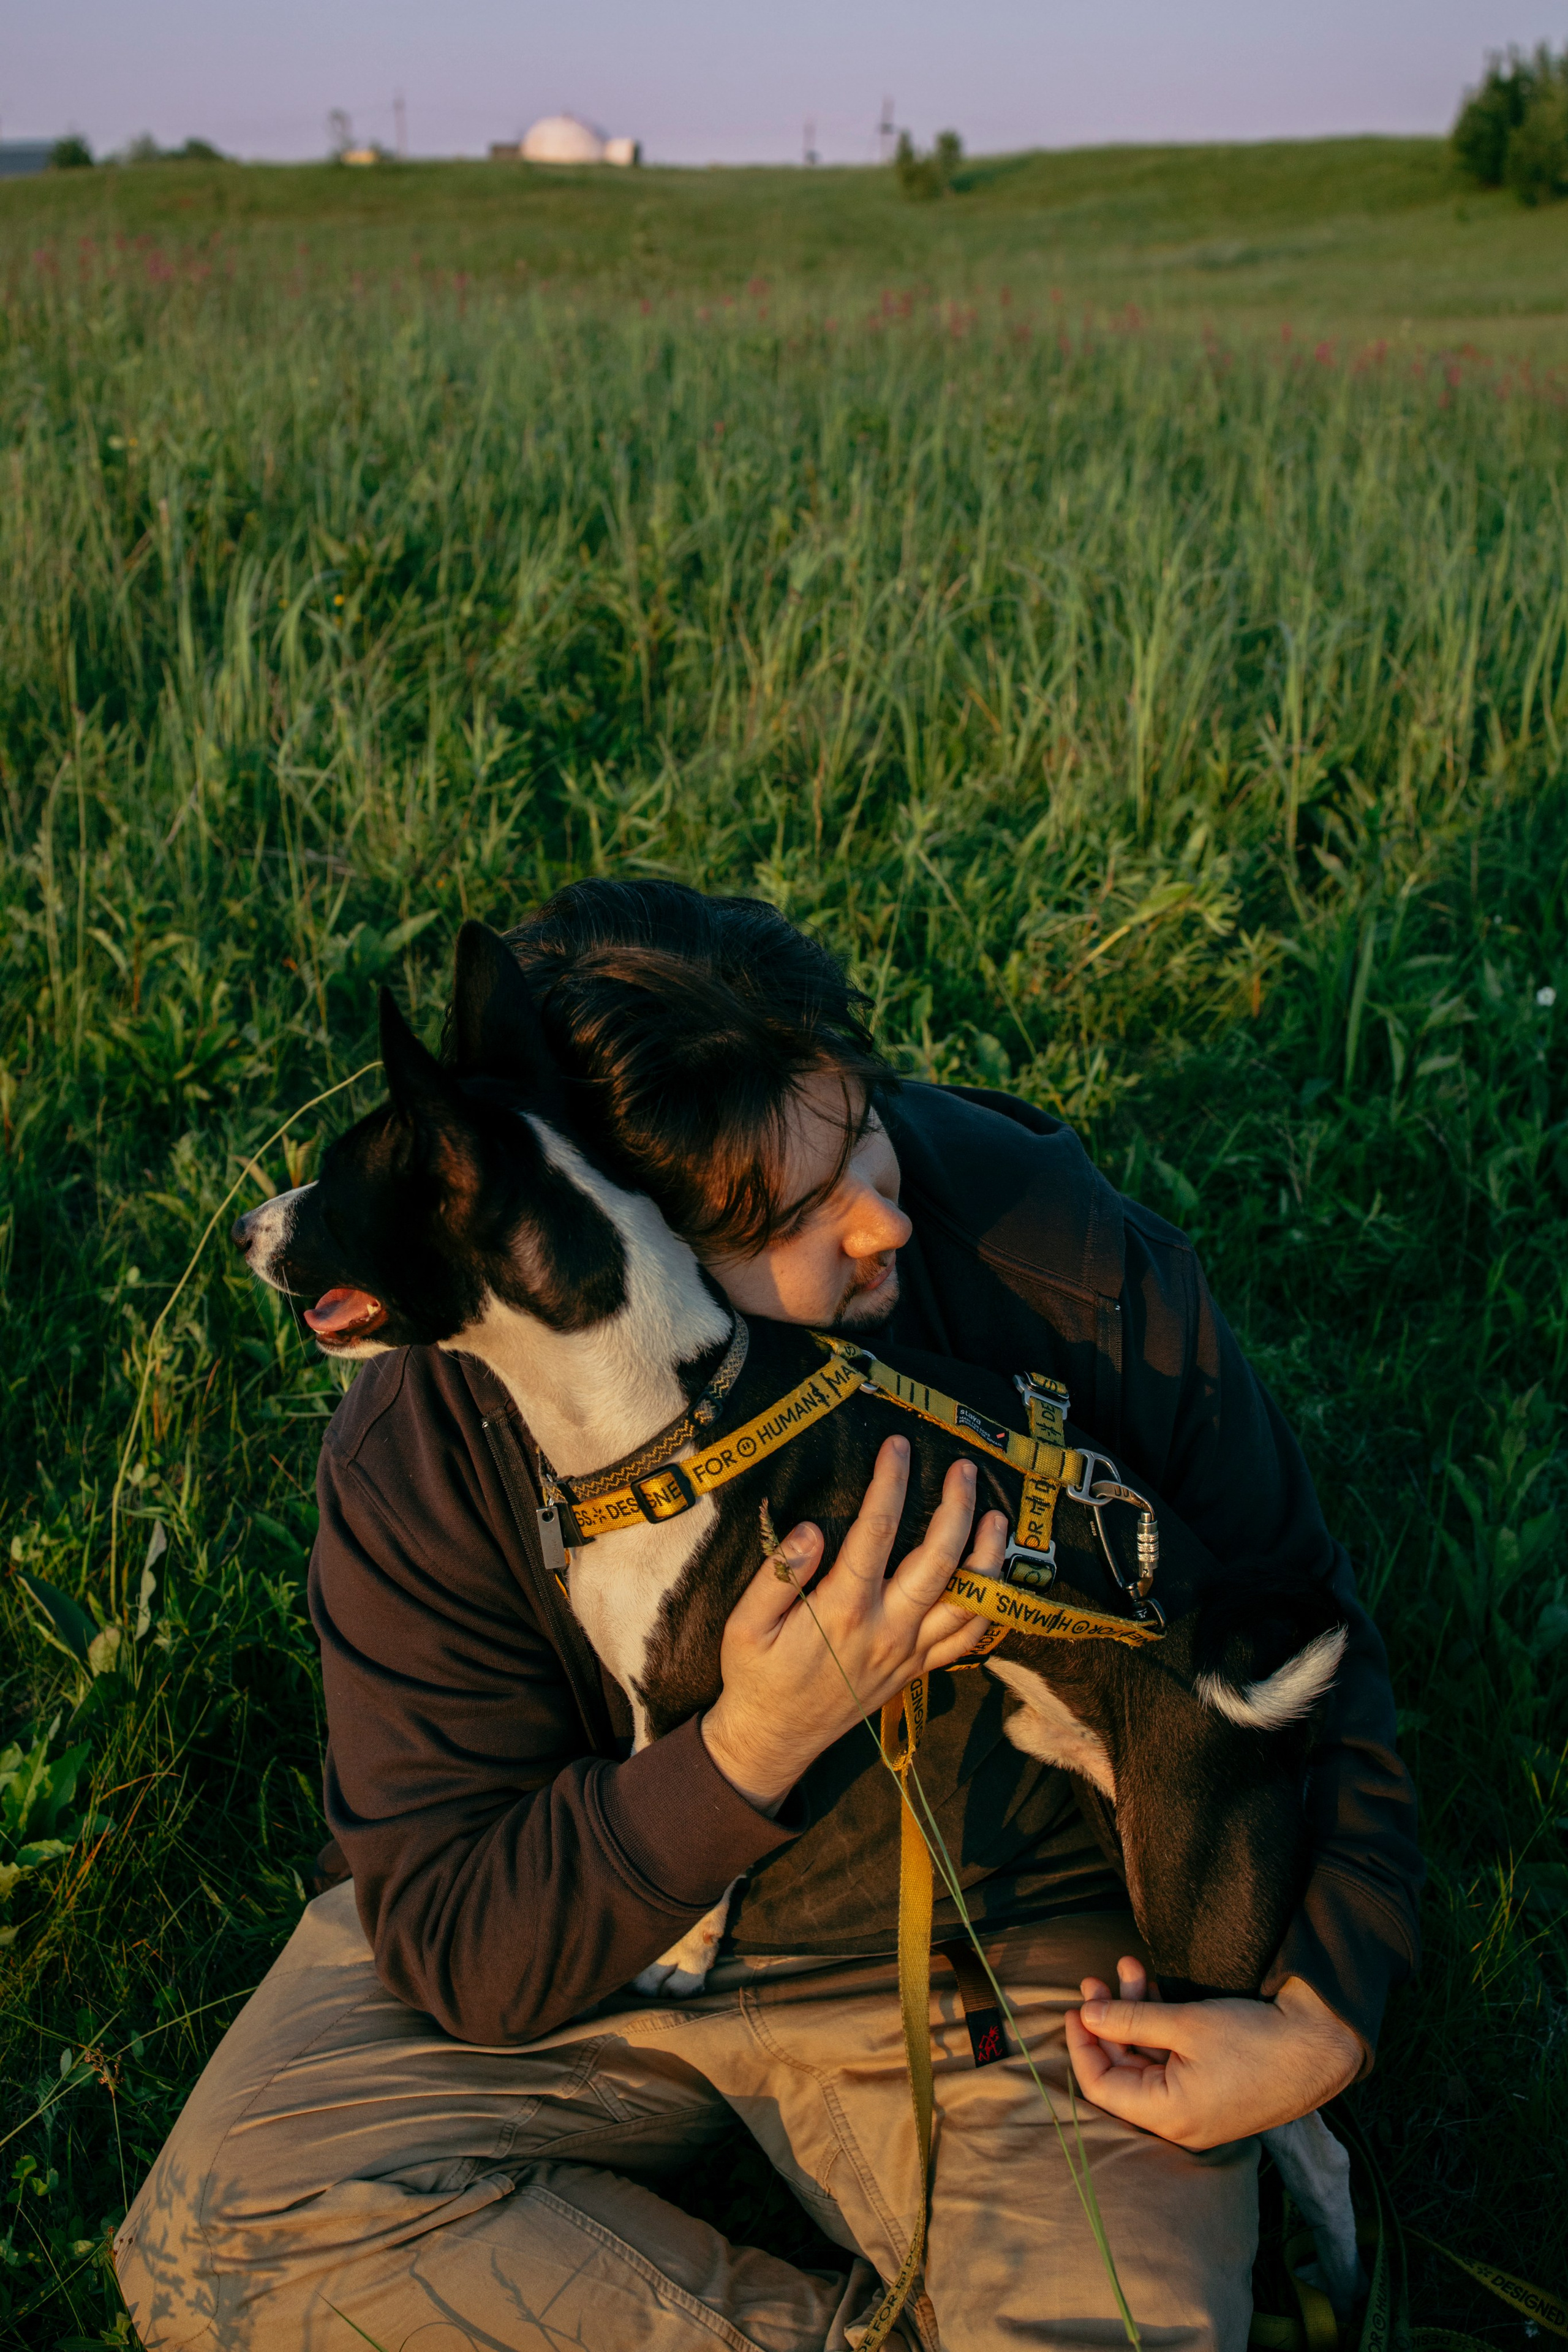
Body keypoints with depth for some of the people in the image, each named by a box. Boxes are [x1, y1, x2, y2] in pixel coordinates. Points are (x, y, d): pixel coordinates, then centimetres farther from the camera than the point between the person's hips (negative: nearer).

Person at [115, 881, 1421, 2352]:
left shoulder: (1081, 1270, -21)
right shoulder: (425, 1453, -23)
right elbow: (447, 1949, -19)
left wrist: (1321, 2016, -16)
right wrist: (755, 1747, -35)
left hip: (1008, 1941, -1)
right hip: (574, 1934, 1)